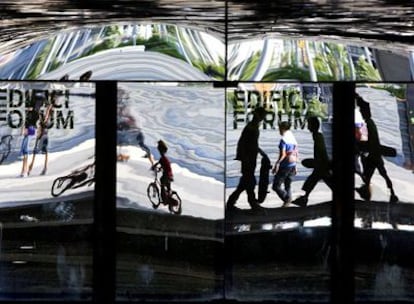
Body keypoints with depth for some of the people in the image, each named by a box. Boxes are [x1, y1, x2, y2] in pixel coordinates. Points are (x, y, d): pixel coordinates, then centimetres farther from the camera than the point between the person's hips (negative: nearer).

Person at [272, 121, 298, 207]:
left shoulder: (283, 140, -14)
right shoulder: (293, 139, 10)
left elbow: (282, 155, -21)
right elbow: (296, 154, 14)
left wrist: (276, 165, -15)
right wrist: (295, 167, 21)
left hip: (285, 165, -8)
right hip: (293, 164, 8)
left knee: (276, 186, -2)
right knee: (288, 186, 13)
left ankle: (287, 198, -18)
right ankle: (287, 203, 9)